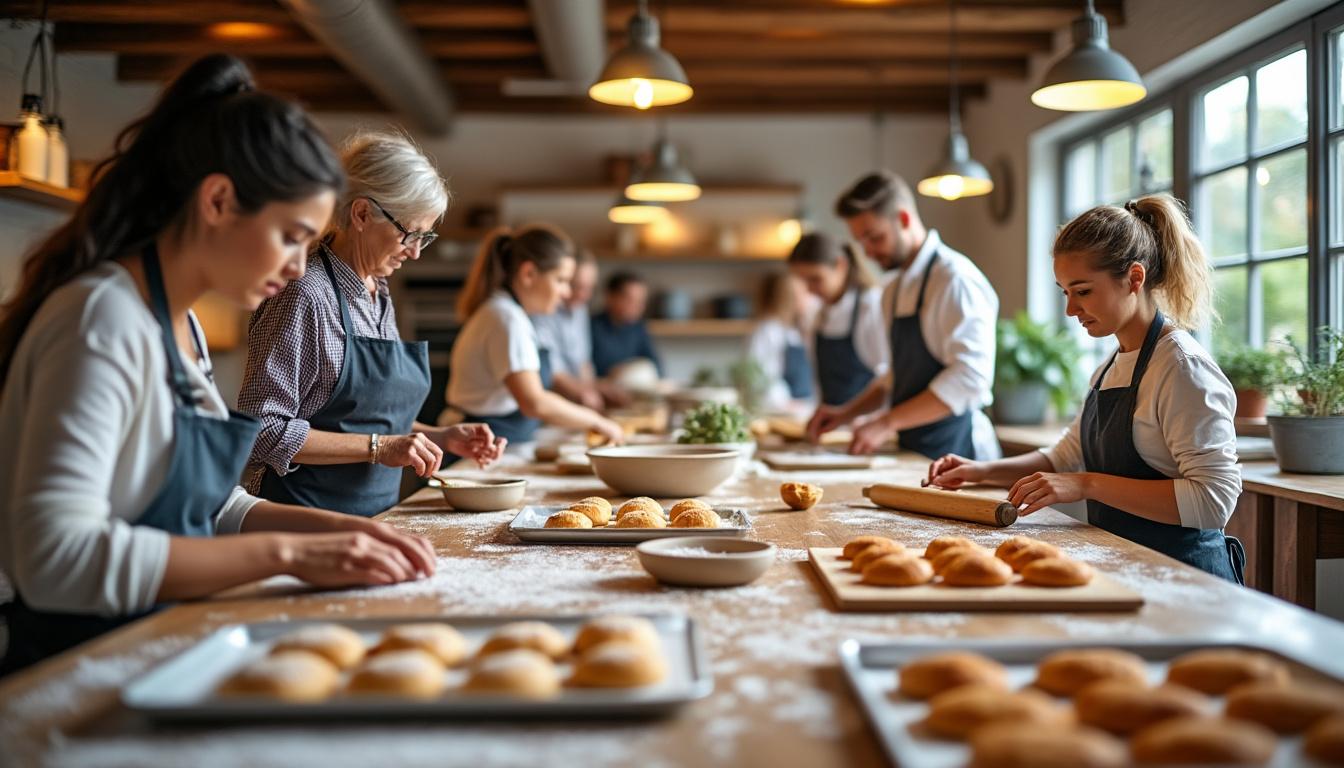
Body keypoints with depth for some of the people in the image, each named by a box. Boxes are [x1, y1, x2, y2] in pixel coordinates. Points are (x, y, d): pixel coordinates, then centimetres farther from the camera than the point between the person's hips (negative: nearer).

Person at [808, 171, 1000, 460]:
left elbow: (969, 376, -20)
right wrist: (848, 412, 9)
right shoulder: (894, 292, 15)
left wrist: (888, 423, -19)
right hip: (913, 448, 7)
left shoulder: (955, 279, -12)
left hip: (954, 452, -7)